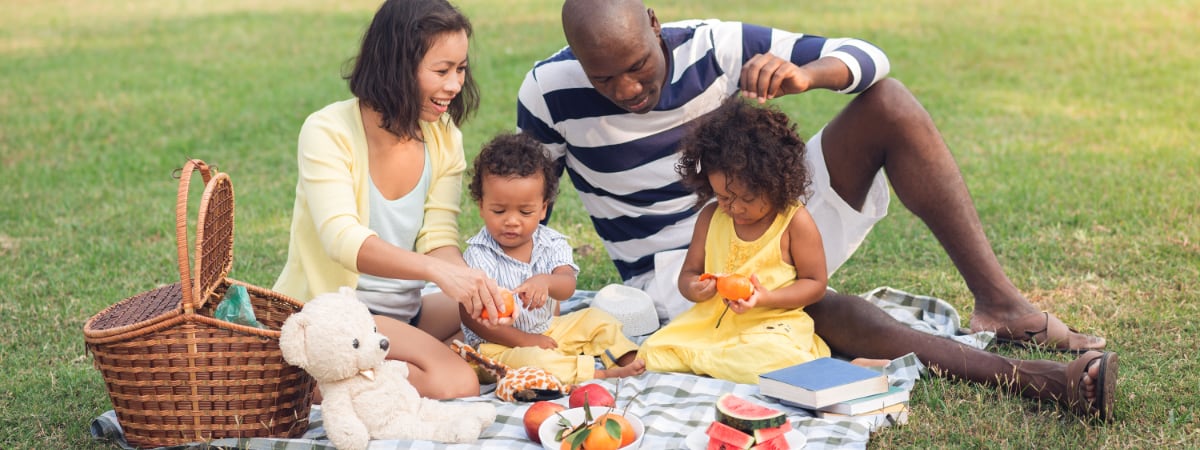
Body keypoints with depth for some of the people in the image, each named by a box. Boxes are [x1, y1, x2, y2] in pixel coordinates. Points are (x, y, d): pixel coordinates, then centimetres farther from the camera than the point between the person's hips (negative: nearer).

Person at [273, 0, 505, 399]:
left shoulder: (444, 138, 3)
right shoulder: (328, 132, -15)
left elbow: (439, 240, -3)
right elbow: (342, 239, -29)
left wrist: (469, 279, -27)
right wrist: (436, 269, -44)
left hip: (403, 313, 7)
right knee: (454, 384, -28)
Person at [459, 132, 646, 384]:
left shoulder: (551, 243, -2)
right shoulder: (478, 255, -14)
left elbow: (567, 286, -19)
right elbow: (471, 316, -16)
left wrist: (545, 281, -45)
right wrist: (524, 340, -20)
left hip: (548, 330, 6)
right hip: (501, 344, -6)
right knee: (531, 359, -35)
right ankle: (601, 374, -30)